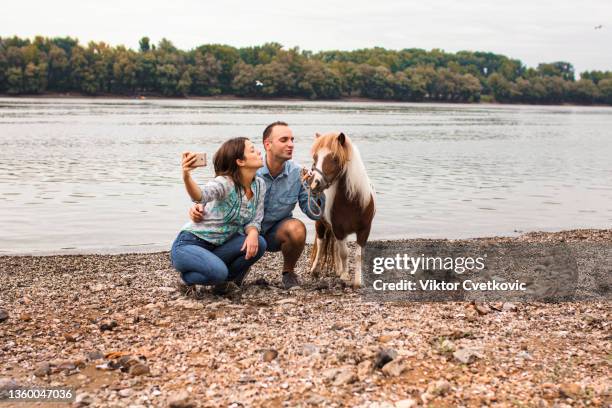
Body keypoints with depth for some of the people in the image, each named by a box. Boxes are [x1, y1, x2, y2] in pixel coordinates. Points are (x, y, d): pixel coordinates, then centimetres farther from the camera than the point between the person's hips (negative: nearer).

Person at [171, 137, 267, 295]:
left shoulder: (260, 185, -2)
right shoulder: (225, 182, -23)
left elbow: (254, 220, 1)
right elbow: (201, 196, -43)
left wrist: (252, 233, -22)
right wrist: (186, 176, -63)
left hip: (218, 246, 7)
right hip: (188, 245, -7)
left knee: (258, 244, -17)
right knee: (218, 272, -33)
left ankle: (219, 279, 5)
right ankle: (188, 276, 2)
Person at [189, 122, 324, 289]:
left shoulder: (298, 173, -15)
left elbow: (314, 214, -11)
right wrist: (198, 207, -31)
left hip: (276, 232, 1)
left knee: (297, 229, -32)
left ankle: (288, 271, -2)